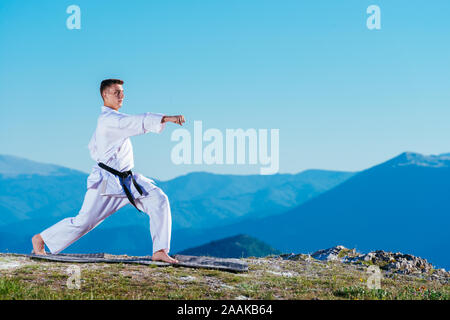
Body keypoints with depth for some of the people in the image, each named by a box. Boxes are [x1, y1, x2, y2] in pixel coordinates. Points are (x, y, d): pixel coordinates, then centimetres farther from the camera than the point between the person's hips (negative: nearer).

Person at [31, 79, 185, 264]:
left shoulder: (107, 118, 14)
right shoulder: (109, 119, -17)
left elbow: (93, 147, 25)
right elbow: (138, 122, -33)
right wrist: (168, 118, -40)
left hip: (127, 180, 9)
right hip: (107, 182, -9)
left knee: (159, 200, -7)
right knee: (84, 221, -3)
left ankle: (159, 252, -5)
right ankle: (40, 239, 17)